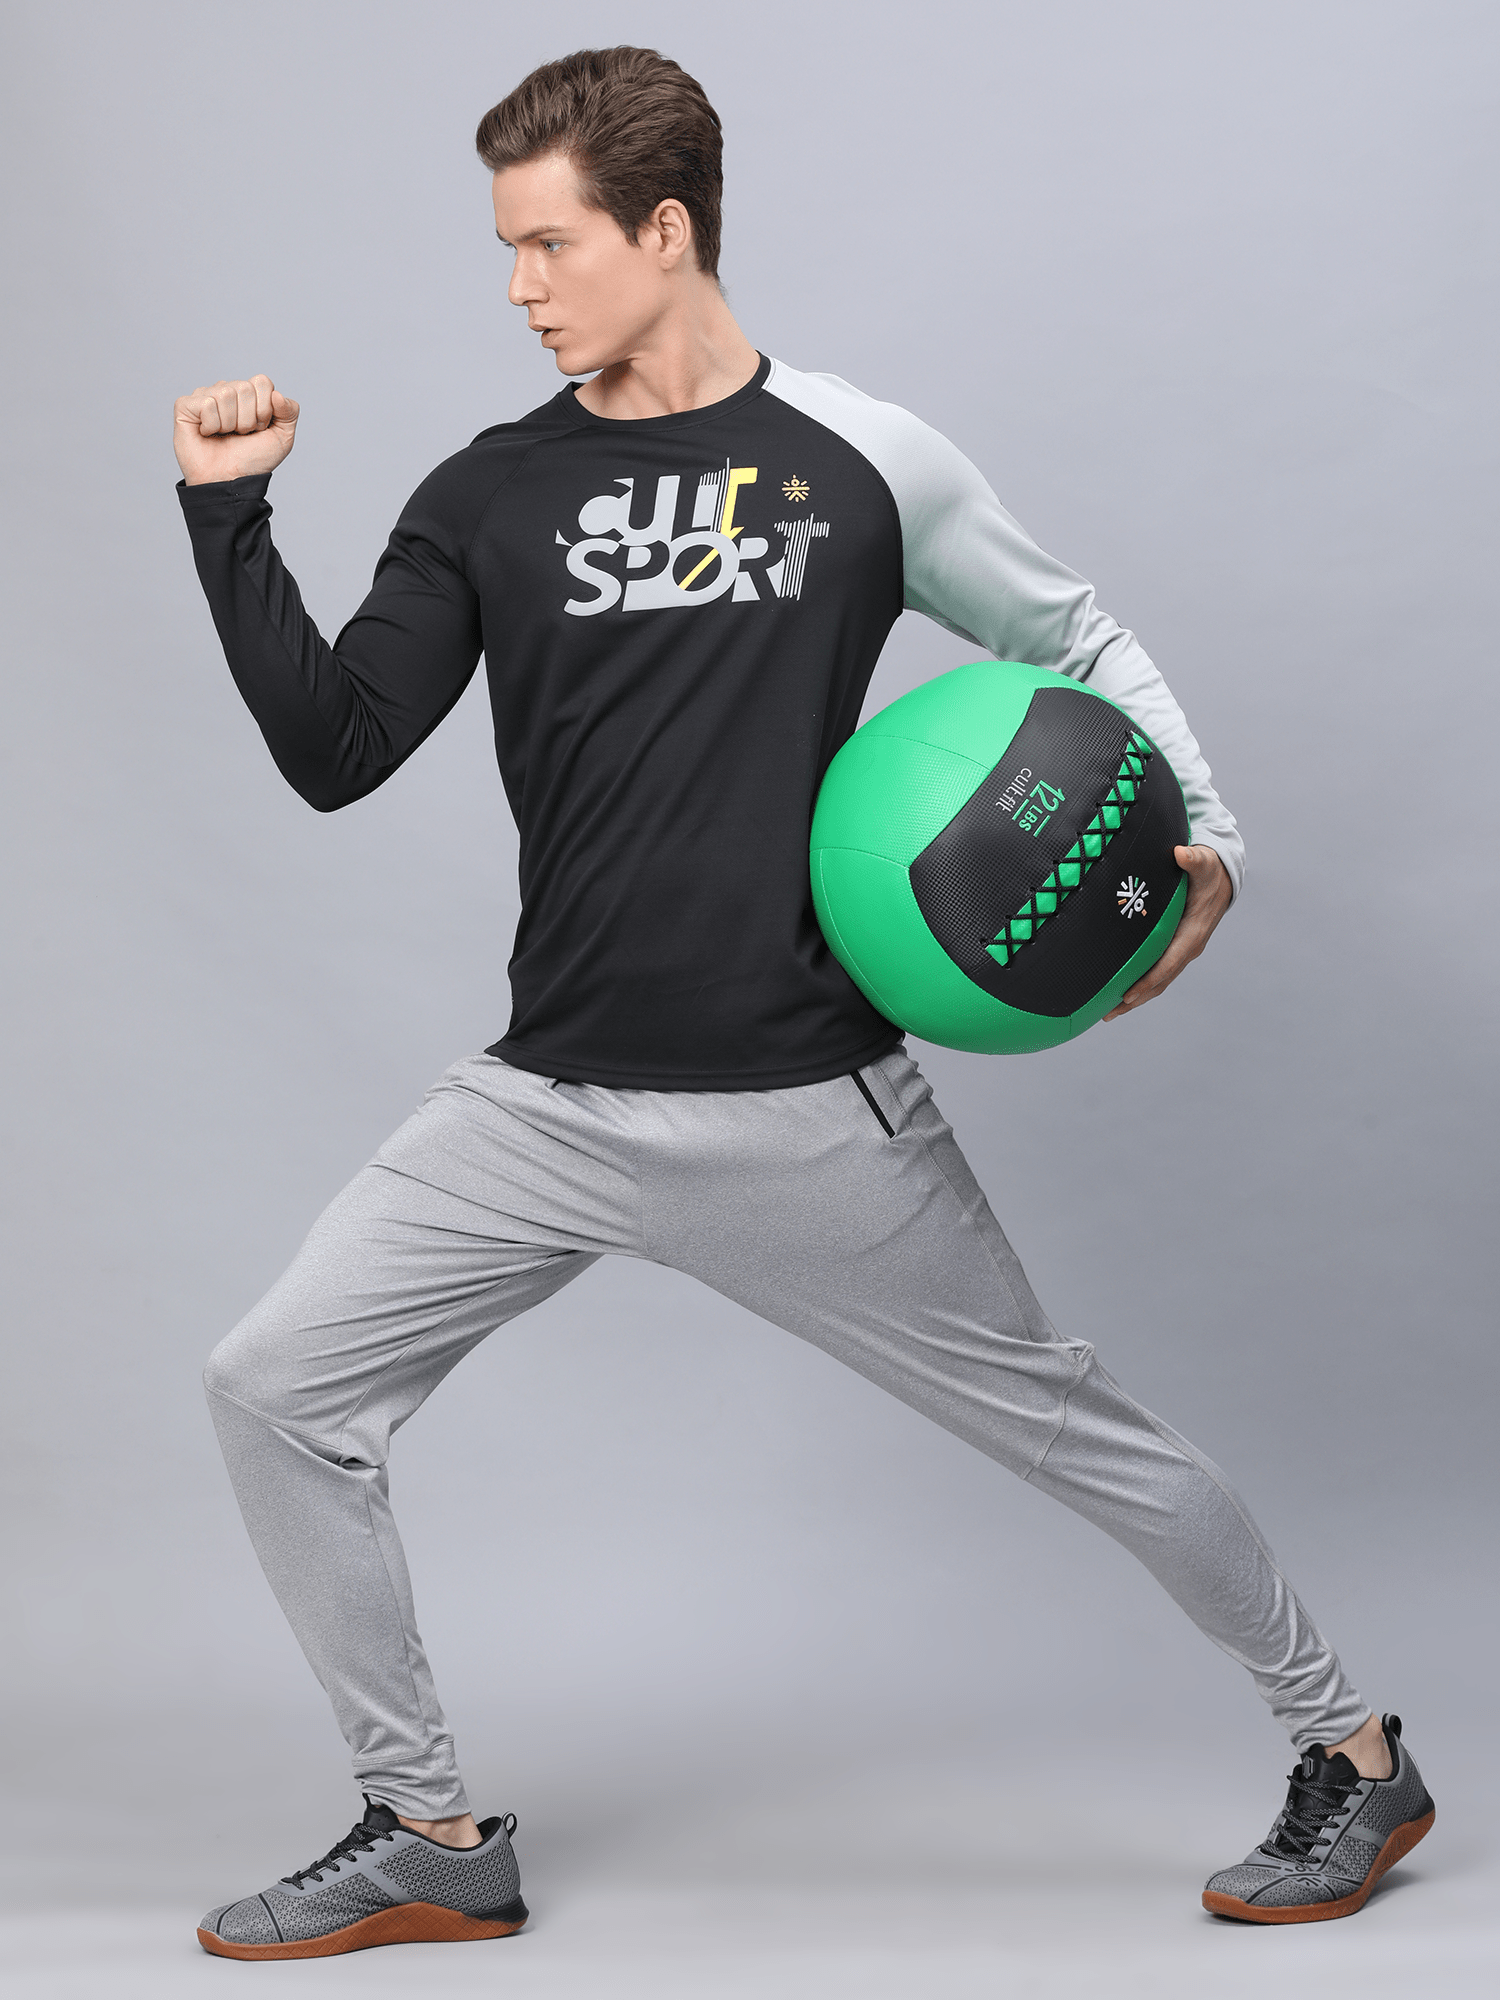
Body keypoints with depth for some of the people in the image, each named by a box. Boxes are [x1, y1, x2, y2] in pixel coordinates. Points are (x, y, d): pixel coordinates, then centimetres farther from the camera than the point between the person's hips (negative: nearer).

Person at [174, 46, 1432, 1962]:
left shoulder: (863, 461, -1)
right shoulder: (490, 496, 6)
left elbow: (1079, 643, 11)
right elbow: (334, 754, 0)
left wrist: (1202, 841, -2)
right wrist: (229, 521, -8)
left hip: (805, 1108, -3)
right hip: (547, 1109, 4)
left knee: (1063, 1424, 5)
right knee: (274, 1387, -3)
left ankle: (1351, 1753, 28)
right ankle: (432, 1838, 13)